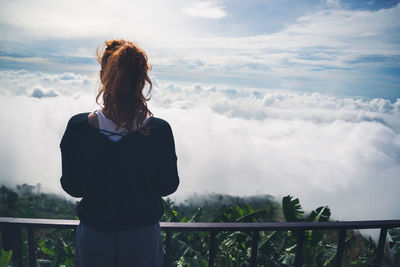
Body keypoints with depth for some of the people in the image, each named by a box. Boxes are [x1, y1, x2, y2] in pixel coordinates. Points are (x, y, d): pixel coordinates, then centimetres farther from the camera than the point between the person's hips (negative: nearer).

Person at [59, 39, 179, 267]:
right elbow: (168, 186, -8)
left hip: (93, 238, 1)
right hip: (144, 238, 0)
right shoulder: (160, 130, -22)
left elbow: (72, 187, -7)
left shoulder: (78, 128, -20)